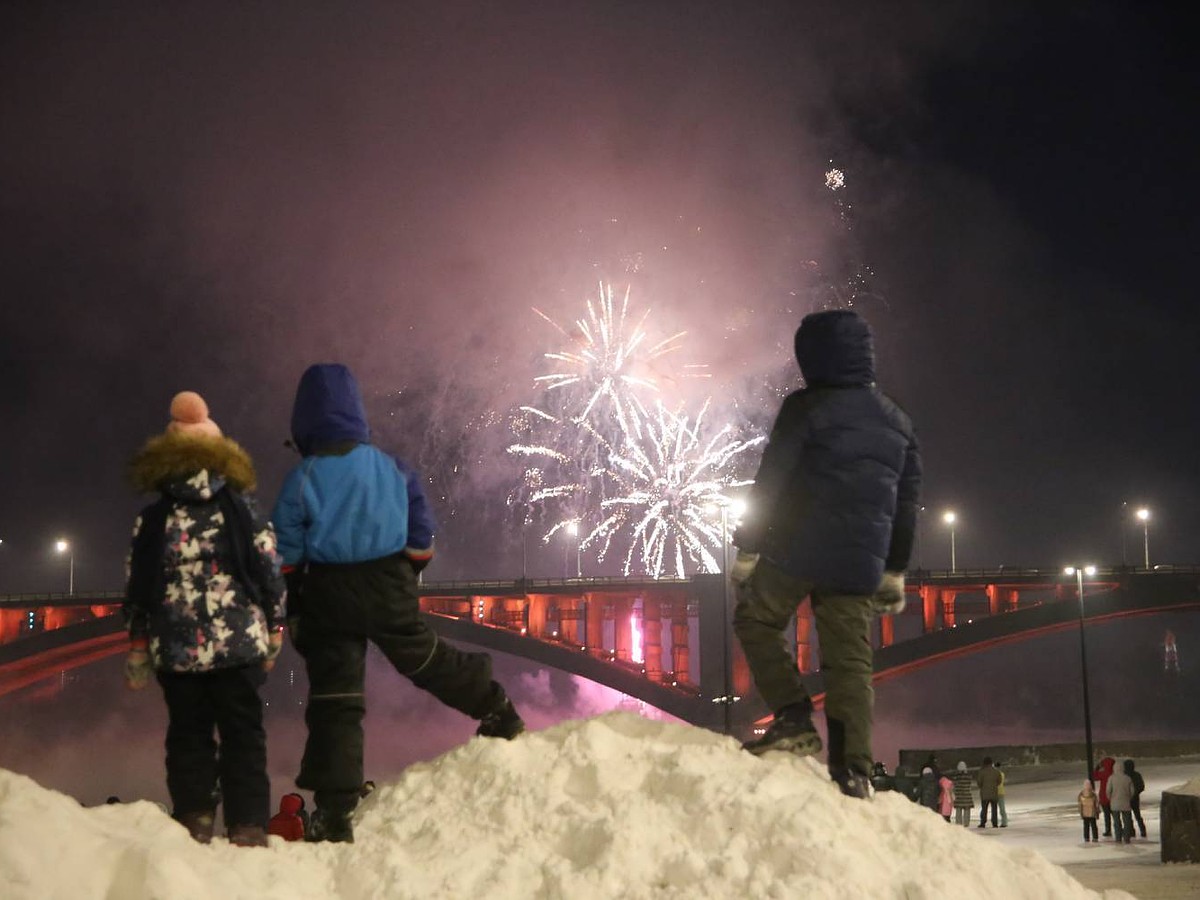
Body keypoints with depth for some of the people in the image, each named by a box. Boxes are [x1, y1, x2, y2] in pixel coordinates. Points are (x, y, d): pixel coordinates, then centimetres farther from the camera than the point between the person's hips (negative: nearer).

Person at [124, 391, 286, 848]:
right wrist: (274, 632, 10)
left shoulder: (150, 520, 2)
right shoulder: (243, 510, 2)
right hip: (240, 641, 0)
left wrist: (137, 649, 9)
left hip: (176, 647, 0)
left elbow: (137, 590, 2)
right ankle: (248, 827, -1)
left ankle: (194, 820, 3)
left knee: (188, 734, 10)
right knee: (243, 733, 5)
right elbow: (270, 572, 1)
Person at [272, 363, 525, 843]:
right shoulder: (390, 467, 0)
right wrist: (408, 576, 21)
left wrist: (292, 608, 4)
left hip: (328, 597, -2)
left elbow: (285, 556, -6)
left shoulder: (300, 480, -8)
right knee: (424, 658, 24)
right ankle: (498, 713, 37)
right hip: (390, 591, 2)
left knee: (333, 696, 0)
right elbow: (422, 531, 7)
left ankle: (333, 811, -3)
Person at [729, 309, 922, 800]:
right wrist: (895, 572, 23)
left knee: (755, 619, 15)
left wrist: (747, 548, -4)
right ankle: (853, 769, -2)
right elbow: (906, 504, 19)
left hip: (798, 551, -5)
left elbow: (770, 481, -9)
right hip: (860, 563, 5)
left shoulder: (807, 407, -5)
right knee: (850, 661, 7)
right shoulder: (897, 420, 16)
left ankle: (794, 717, 0)